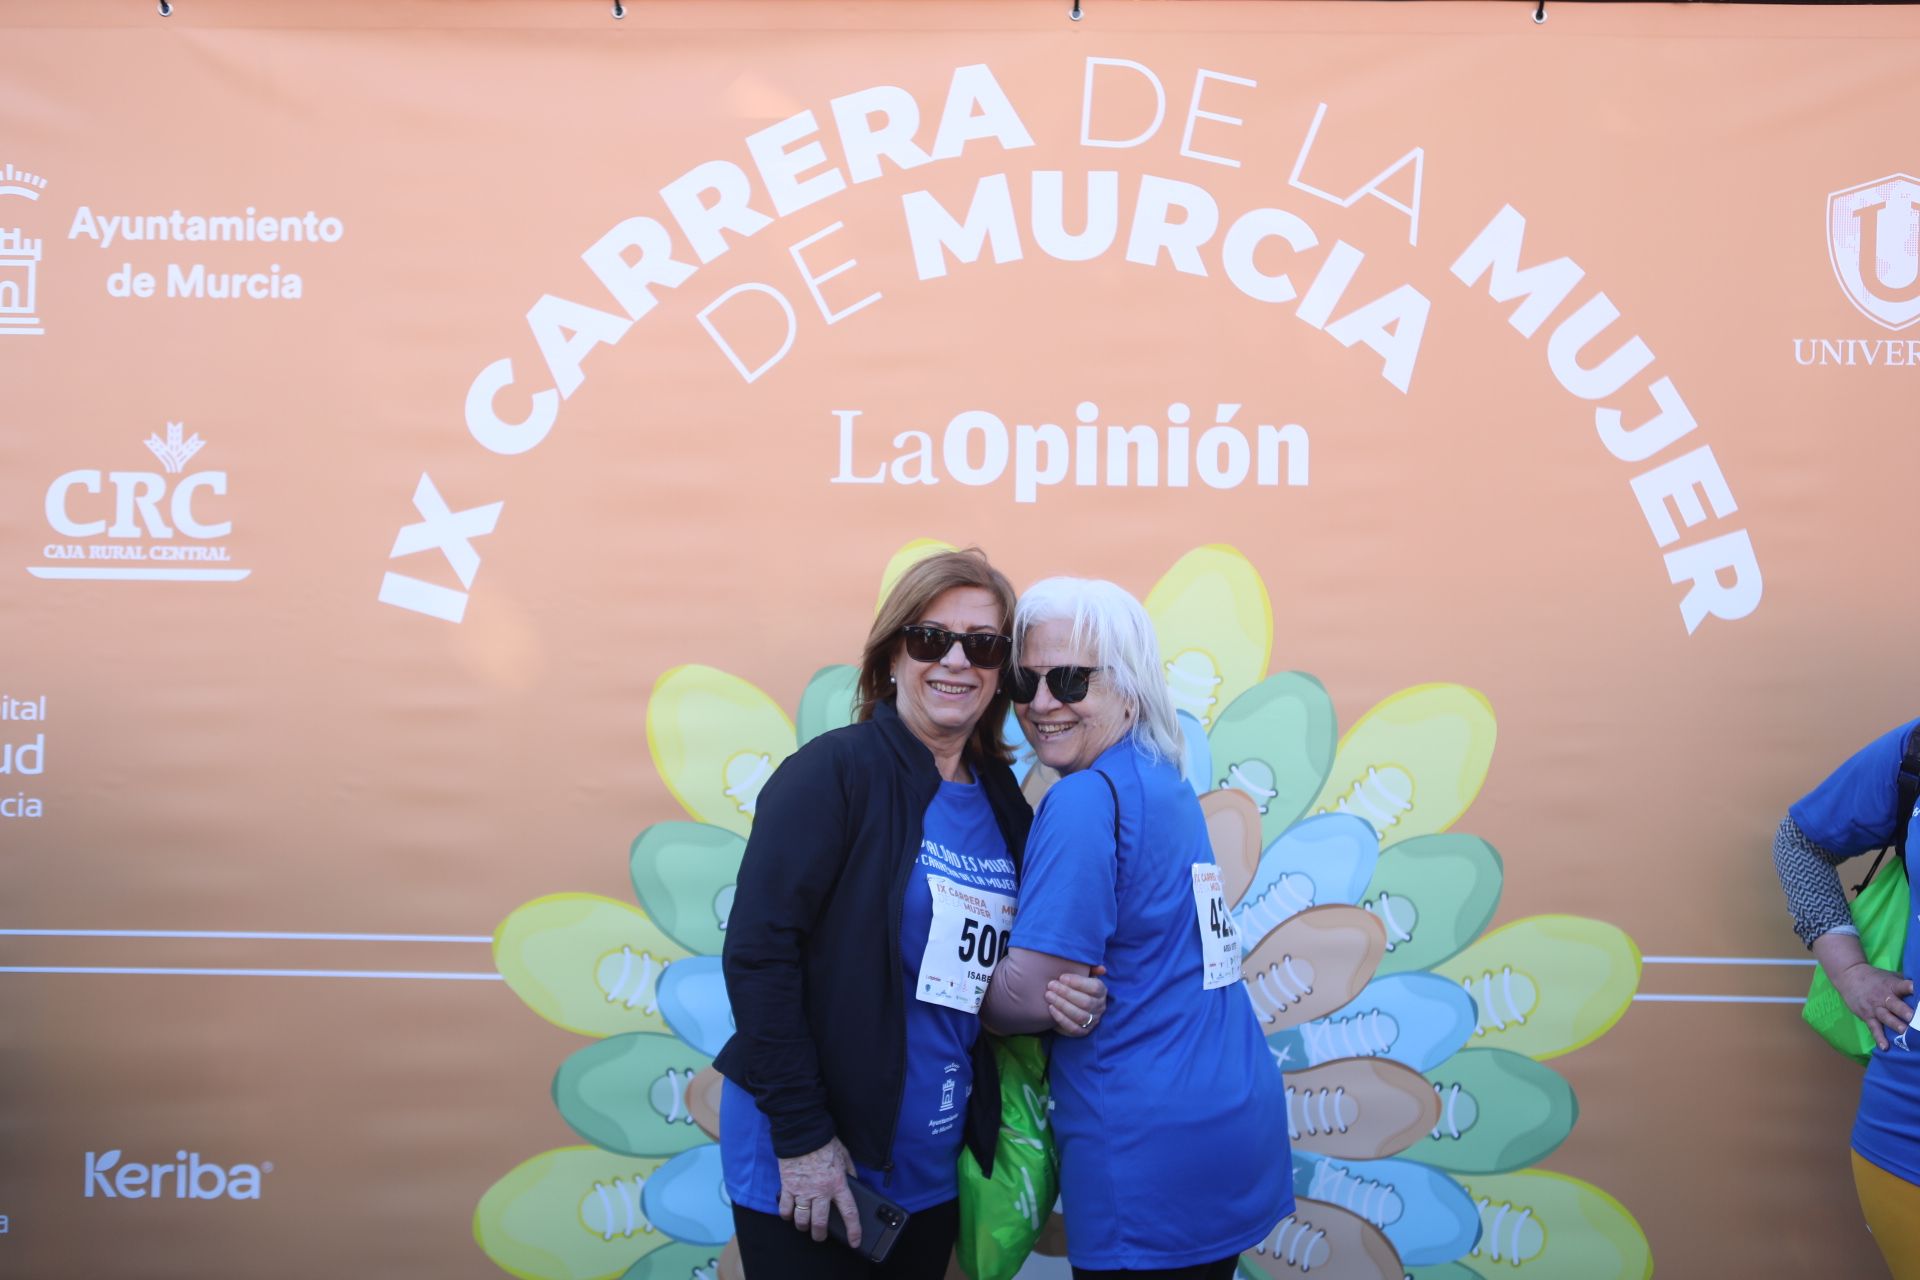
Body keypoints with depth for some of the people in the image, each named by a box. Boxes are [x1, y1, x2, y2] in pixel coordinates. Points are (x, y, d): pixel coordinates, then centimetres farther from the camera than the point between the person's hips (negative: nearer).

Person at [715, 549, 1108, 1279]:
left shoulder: (1004, 804, 6)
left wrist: (1056, 1002, -7)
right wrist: (803, 1135, -17)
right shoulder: (833, 773, -13)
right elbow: (759, 951, -17)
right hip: (807, 1166, -6)